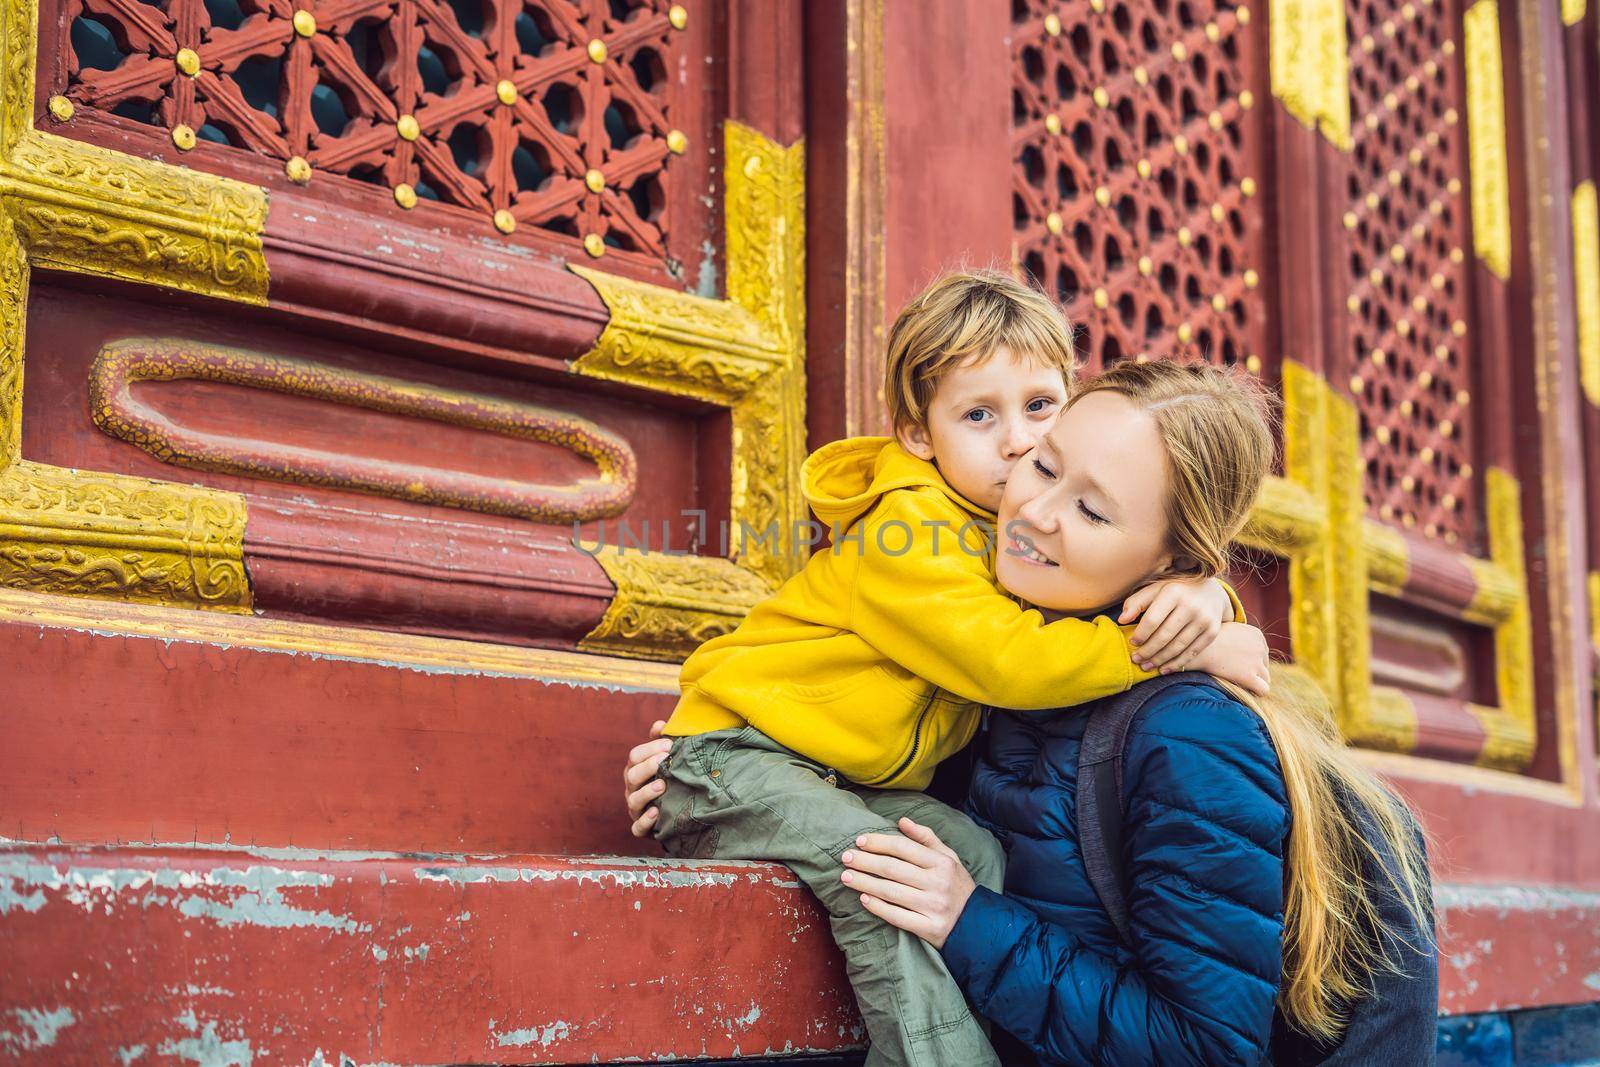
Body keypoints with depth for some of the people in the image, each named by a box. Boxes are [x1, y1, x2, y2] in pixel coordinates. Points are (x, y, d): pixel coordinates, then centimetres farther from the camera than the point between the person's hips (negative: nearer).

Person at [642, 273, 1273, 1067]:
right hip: (739, 757, -7)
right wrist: (1186, 651, -26)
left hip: (862, 781, 8)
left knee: (977, 856, -18)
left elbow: (1151, 574, 7)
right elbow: (1015, 662, -29)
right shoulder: (905, 533, -21)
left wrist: (1202, 595, -18)